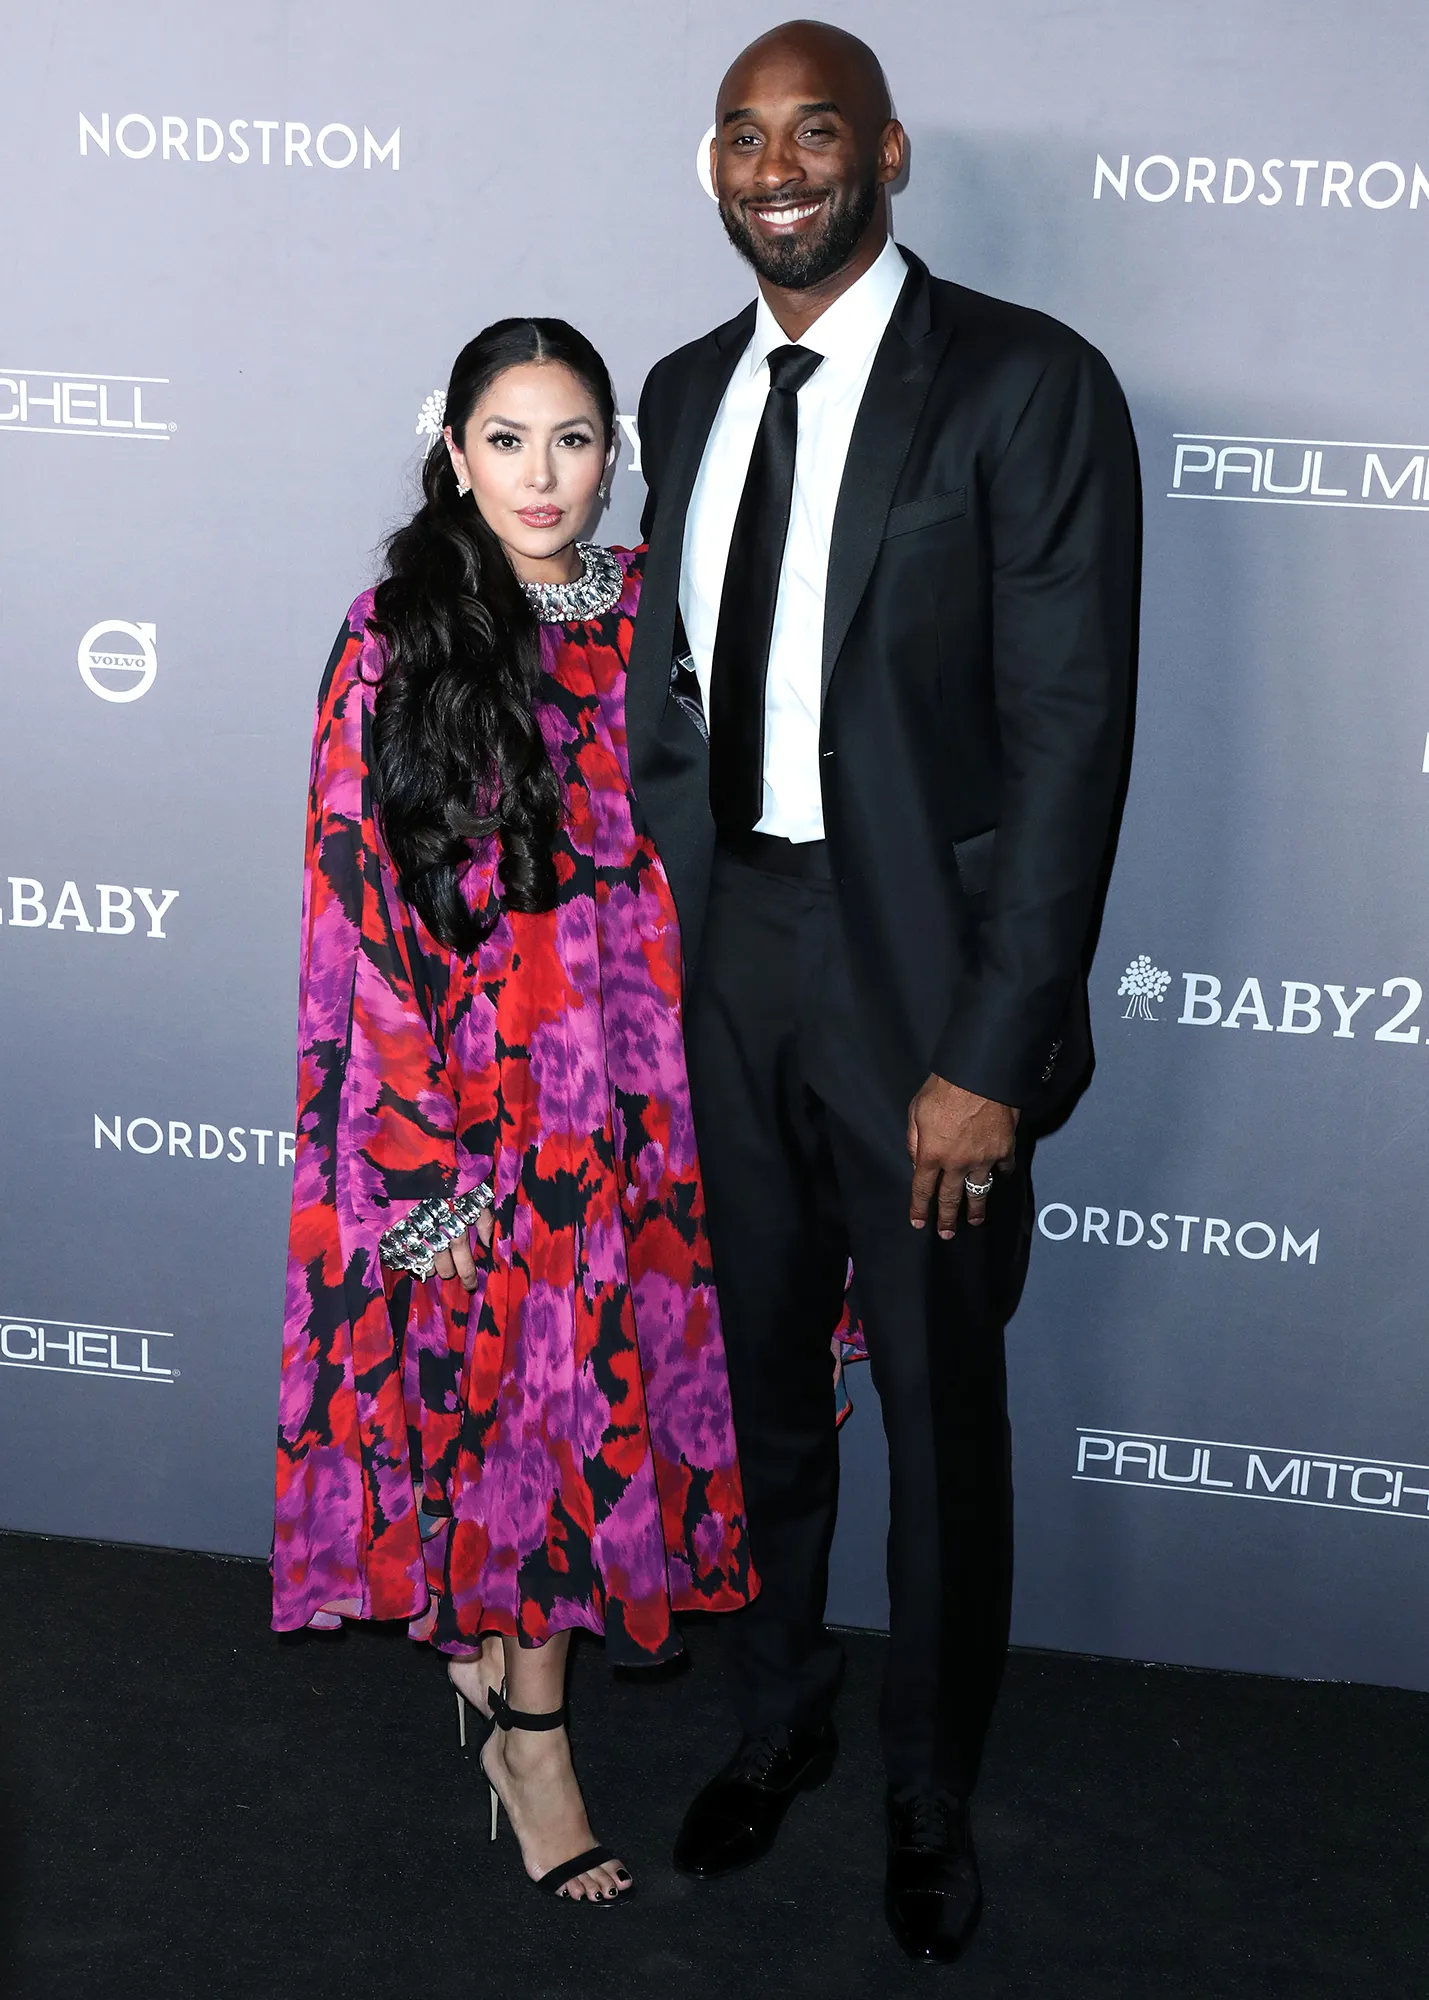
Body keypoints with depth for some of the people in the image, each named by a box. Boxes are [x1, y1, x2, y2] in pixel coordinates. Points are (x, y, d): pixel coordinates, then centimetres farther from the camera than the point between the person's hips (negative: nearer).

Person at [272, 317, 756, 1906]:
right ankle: (529, 1726, 21)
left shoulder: (644, 616, 4)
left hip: (628, 1085, 4)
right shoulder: (397, 639, -8)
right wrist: (424, 1151, -13)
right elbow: (361, 909, -10)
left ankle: (497, 1631, 33)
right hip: (467, 1087, -4)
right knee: (509, 1381, 3)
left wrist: (695, 1091, 7)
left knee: (595, 1375, 10)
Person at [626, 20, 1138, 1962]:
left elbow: (1069, 734, -16)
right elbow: (670, 678, 12)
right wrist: (665, 932, 3)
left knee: (941, 1410, 12)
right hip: (732, 949, 5)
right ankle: (778, 1717, 44)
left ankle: (931, 1786, 36)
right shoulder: (689, 390, 7)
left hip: (922, 966, -5)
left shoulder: (1026, 386, -12)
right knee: (762, 1379, 20)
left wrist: (991, 1054, -19)